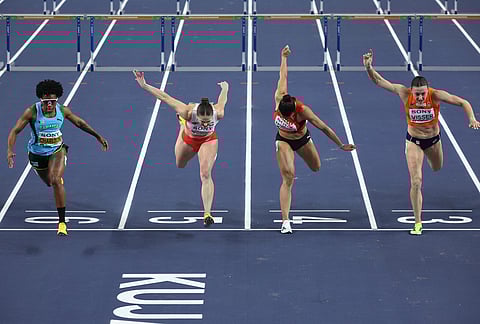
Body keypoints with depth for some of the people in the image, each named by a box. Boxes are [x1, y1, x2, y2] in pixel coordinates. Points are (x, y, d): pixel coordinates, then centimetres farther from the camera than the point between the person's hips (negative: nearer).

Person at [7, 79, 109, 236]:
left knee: (56, 180, -25)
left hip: (57, 150, -1)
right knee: (50, 182, 22)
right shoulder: (32, 112, -23)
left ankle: (62, 222, -20)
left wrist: (98, 136, 10)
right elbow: (15, 131, -20)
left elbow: (80, 123, 4)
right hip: (37, 154, 1)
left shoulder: (63, 111, -15)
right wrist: (10, 151, -35)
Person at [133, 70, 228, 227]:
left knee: (206, 175, -19)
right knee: (180, 165, 31)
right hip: (188, 139, 1)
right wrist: (144, 86, -39)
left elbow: (222, 101, -14)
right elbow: (166, 98, -37)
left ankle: (207, 213, -18)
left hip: (208, 140, -1)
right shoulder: (188, 112, -43)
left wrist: (225, 87, 7)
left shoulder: (218, 113, -38)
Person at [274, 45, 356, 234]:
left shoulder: (303, 111, -37)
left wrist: (341, 145, -20)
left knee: (316, 168, 24)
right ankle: (285, 221, -19)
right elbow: (283, 76, -13)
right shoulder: (279, 99, -31)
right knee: (288, 177, -16)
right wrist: (284, 57, 3)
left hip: (302, 140, 0)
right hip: (284, 141, 0)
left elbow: (324, 128, -27)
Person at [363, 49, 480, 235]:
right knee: (415, 182, -11)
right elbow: (379, 82, -23)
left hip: (433, 139, 2)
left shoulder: (436, 95, -27)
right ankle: (418, 223, -1)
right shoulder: (404, 94, -26)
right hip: (413, 141, -2)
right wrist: (369, 68, -40)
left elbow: (463, 103, -19)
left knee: (437, 168, 30)